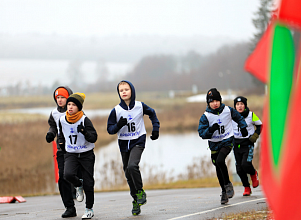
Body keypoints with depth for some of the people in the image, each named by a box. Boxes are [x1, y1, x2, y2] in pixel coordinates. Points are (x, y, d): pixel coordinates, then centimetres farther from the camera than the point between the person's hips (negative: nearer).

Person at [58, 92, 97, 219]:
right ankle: (78, 185, 10)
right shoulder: (62, 120, -1)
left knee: (88, 183, 0)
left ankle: (89, 209, 18)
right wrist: (61, 142, 5)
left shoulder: (84, 120, -13)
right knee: (68, 174, -25)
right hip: (71, 154, 2)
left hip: (86, 154, -2)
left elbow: (94, 138, -17)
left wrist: (84, 131, -34)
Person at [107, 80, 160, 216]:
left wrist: (156, 128, 10)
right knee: (128, 174, 5)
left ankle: (140, 192, -7)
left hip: (138, 141, -3)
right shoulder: (116, 110, -4)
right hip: (124, 143, 3)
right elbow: (110, 129, -1)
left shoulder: (140, 106, -4)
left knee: (132, 166, -26)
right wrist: (118, 125, -21)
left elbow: (152, 113, 16)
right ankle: (136, 200, 19)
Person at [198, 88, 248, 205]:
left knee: (220, 161, -27)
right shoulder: (205, 116, -9)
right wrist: (211, 129, -30)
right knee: (218, 169, 7)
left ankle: (228, 184, -9)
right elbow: (202, 133, -14)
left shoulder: (228, 110, -6)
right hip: (214, 144, 2)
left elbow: (238, 117, 15)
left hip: (227, 141, -2)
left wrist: (243, 128, 10)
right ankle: (224, 192, 22)